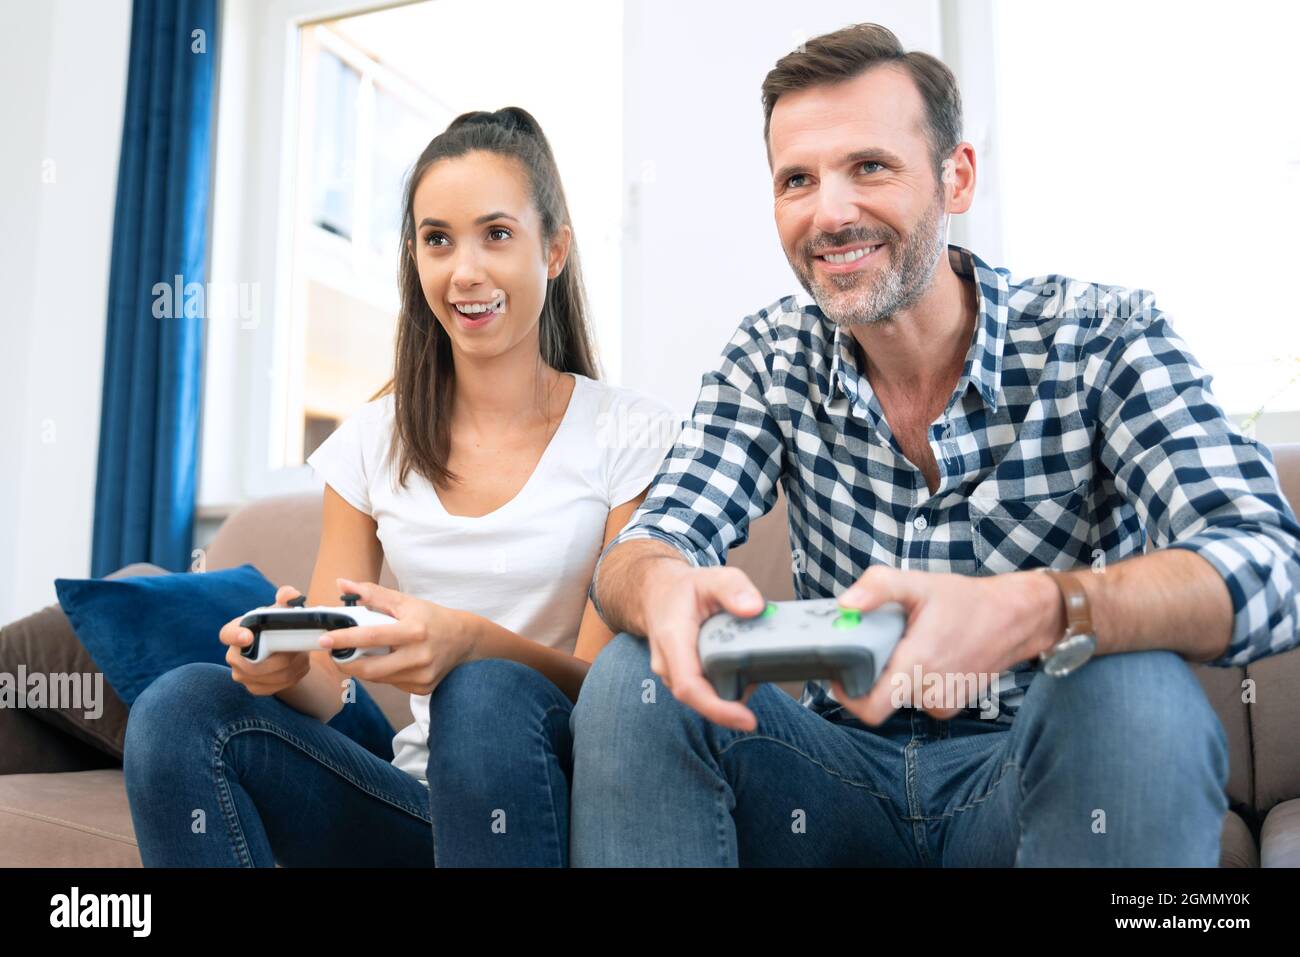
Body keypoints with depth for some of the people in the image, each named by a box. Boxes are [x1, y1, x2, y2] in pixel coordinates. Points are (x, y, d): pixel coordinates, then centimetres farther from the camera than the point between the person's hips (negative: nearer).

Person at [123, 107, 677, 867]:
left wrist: (469, 641, -30)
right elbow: (327, 688, 4)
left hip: (555, 796, -2)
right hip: (415, 798, 3)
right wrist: (288, 664, -20)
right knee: (181, 707, -19)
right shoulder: (373, 442, 6)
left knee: (487, 693, -34)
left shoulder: (632, 435, -6)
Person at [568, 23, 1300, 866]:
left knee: (1132, 691, -33)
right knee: (632, 679, -22)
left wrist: (1030, 612, -45)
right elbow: (648, 547, -9)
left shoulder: (1104, 338, -11)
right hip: (845, 768, 2)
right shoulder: (772, 355, -2)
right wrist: (661, 589, -35)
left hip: (1059, 775, -1)